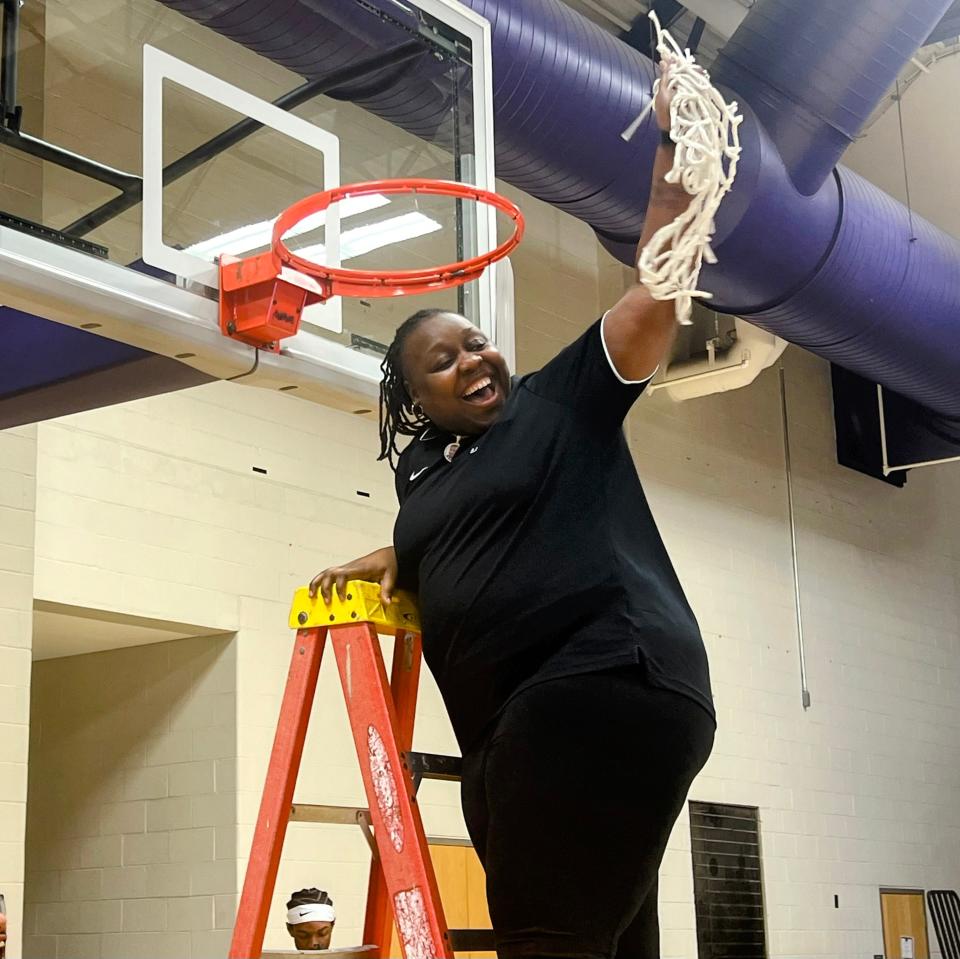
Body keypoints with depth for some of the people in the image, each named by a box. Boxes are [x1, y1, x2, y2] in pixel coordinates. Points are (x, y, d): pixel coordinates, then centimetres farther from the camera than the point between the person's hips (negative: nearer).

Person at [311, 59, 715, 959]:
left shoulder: (564, 402, 5)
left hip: (606, 690, -8)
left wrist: (671, 147, -11)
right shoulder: (422, 469, 22)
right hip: (508, 733, 8)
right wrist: (389, 560, 19)